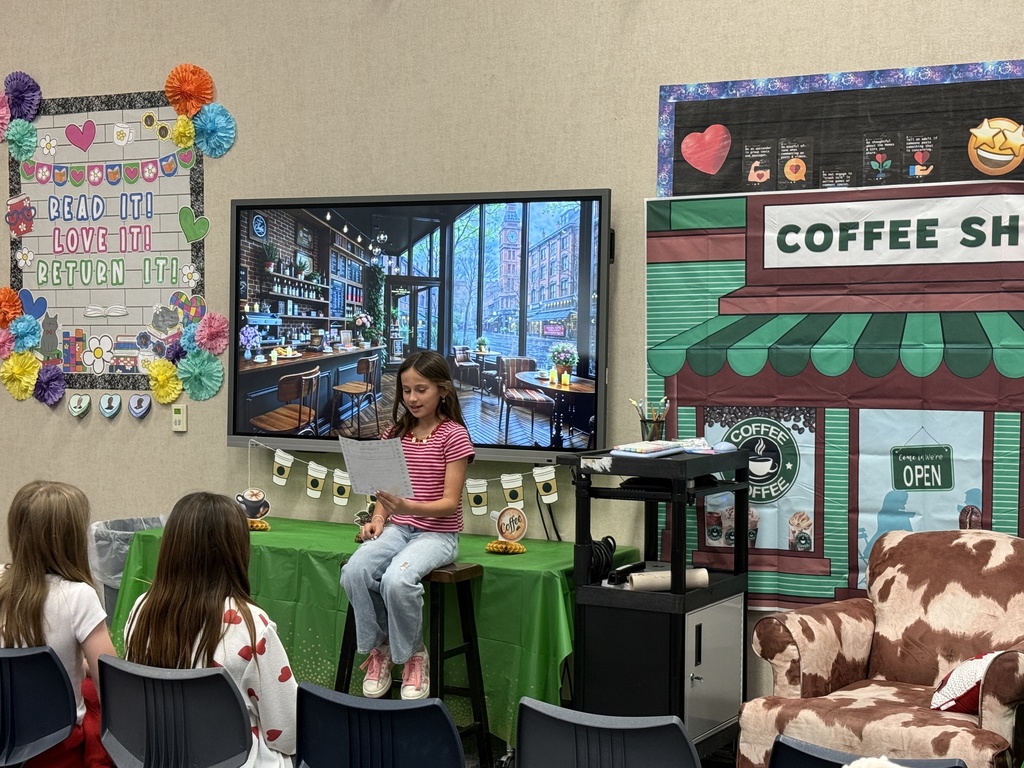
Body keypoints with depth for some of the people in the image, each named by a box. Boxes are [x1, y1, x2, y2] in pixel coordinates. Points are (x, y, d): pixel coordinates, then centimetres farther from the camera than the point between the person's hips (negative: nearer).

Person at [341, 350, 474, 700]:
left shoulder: (453, 435, -6)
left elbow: (450, 502, -11)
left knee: (396, 579, -34)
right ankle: (378, 649, -5)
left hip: (437, 533, -5)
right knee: (355, 571, -26)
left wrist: (408, 507, -27)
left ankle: (414, 657, -9)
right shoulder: (396, 434, 12)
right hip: (397, 528, 5)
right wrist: (377, 519, -5)